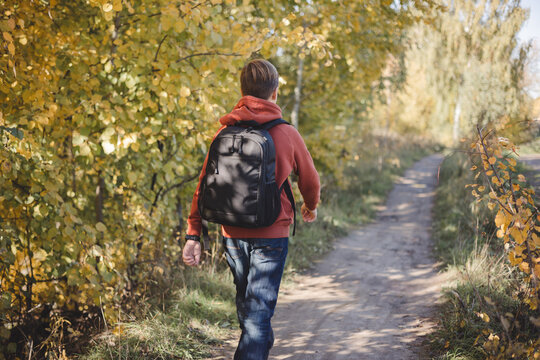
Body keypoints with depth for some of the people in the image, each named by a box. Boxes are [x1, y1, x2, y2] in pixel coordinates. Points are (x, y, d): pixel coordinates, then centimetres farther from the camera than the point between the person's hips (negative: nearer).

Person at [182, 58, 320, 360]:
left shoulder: (225, 133, -1)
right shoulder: (287, 134, -8)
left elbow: (204, 185, -2)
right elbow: (310, 180, 5)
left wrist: (194, 234, 2)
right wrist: (311, 207, 26)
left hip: (233, 234, 4)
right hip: (271, 234, -4)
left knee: (246, 299, 23)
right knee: (258, 309, -1)